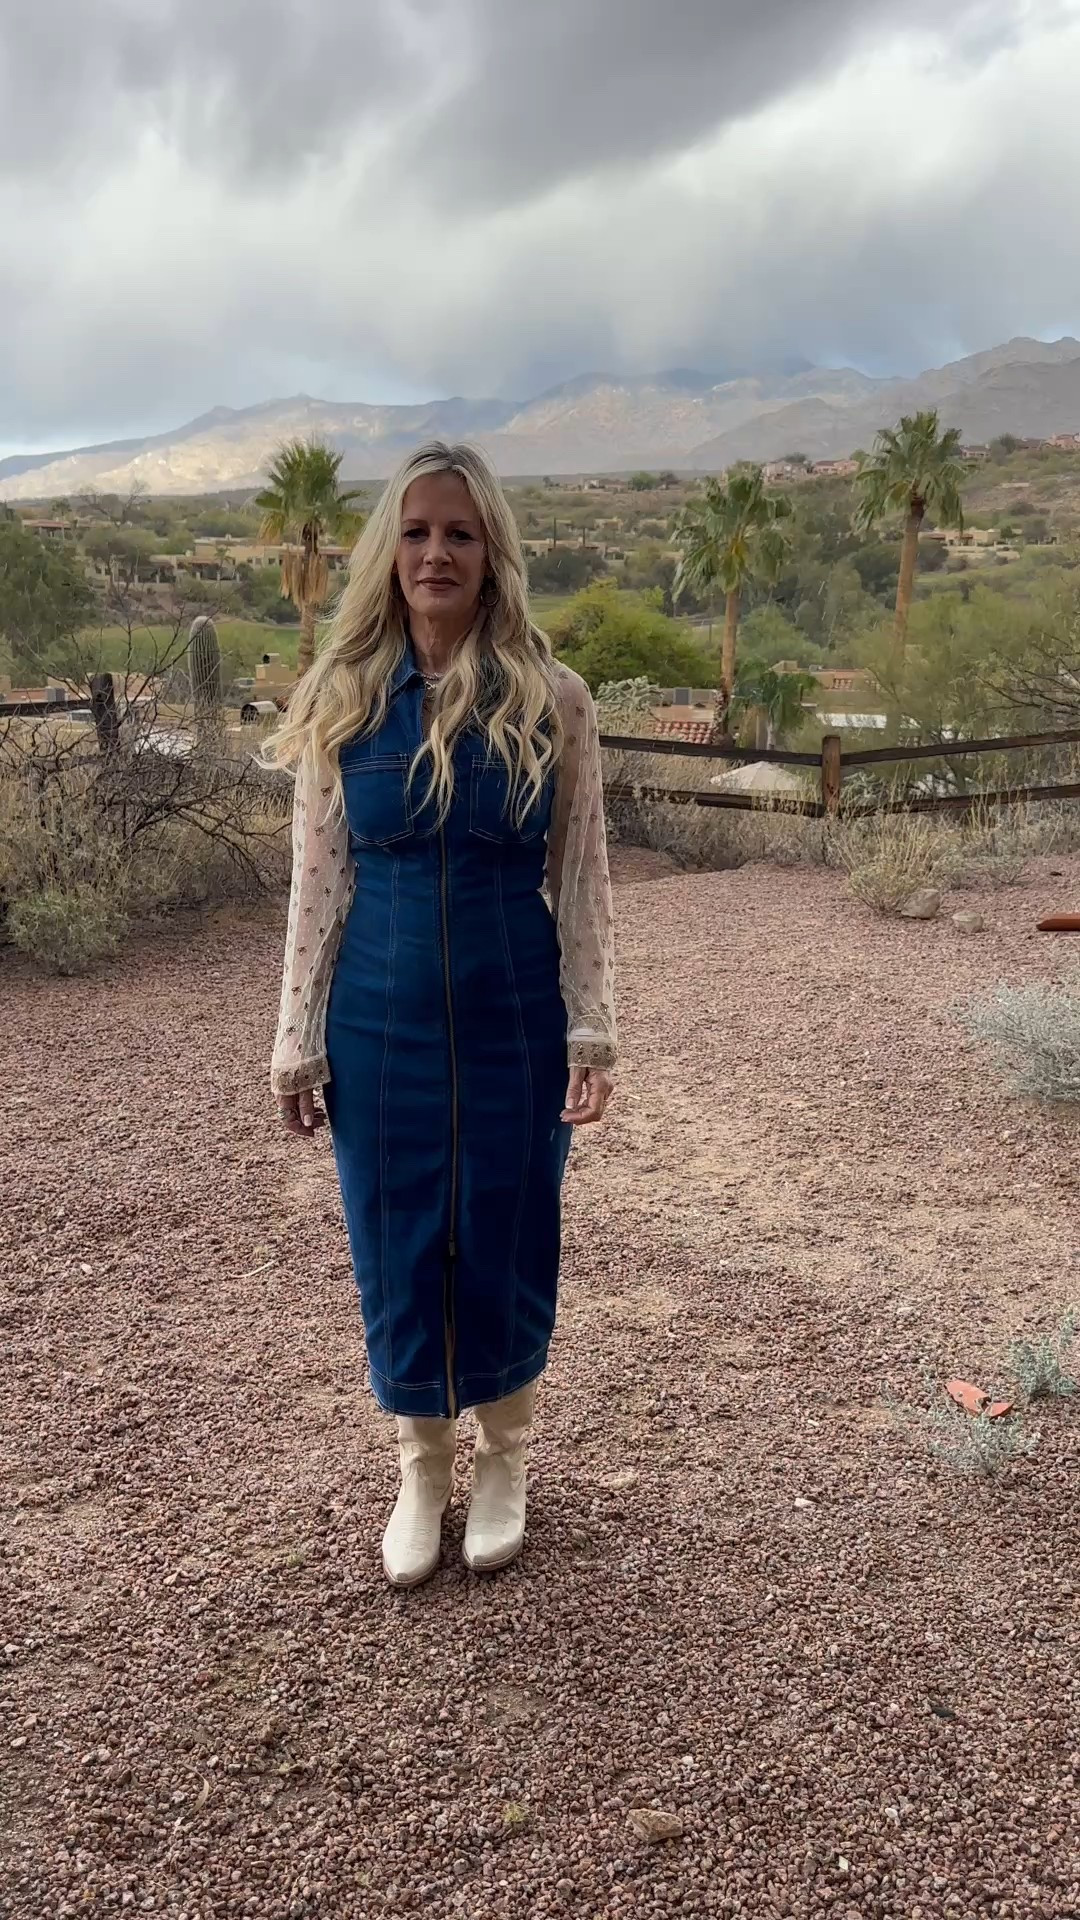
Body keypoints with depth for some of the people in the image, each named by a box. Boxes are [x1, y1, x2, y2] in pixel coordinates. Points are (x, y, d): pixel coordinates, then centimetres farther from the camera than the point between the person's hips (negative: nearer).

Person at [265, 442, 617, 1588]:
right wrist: (298, 1044, 1)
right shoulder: (342, 701, -1)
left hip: (515, 1024, -1)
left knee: (506, 1244, 11)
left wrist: (592, 1033, -5)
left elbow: (582, 880, -1)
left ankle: (502, 1461, 36)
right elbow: (317, 884, 2)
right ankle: (423, 1469, 35)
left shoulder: (551, 701, -4)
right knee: (397, 1249, 11)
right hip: (382, 1027, 1)